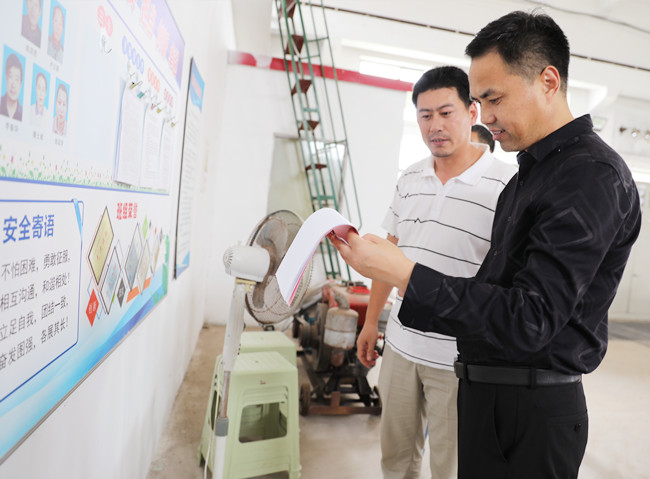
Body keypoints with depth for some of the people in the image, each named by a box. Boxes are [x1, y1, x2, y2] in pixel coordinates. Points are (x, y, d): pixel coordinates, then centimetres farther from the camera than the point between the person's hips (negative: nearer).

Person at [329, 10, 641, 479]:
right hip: (487, 388, 8)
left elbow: (529, 320, -26)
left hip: (532, 411, -8)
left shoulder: (593, 175, -19)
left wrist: (404, 273, -31)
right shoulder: (533, 169, 12)